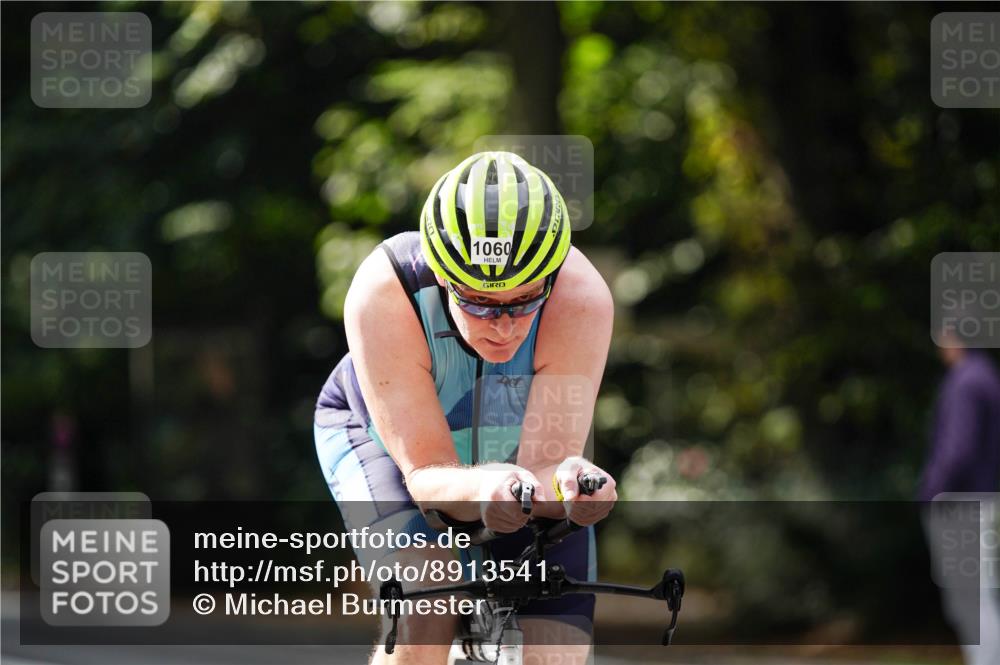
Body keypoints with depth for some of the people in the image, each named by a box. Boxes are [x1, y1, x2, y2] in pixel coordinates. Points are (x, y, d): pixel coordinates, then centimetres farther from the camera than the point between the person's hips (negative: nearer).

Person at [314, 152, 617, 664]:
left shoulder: (581, 296, -36)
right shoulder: (383, 294, -38)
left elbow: (545, 461, -36)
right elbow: (427, 473, -37)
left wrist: (570, 481, -61)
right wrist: (481, 489, -60)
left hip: (516, 454, 2)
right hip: (379, 433, -2)